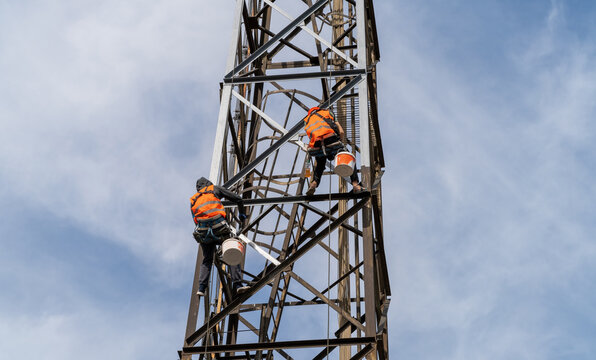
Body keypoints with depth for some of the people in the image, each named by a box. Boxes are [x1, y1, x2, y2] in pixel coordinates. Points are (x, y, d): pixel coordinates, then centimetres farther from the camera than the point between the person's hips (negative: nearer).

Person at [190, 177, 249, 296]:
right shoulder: (215, 189, 20)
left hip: (202, 231, 3)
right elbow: (237, 199, 13)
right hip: (219, 228, -3)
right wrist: (242, 213, 31)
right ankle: (237, 284, -7)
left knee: (207, 260, 18)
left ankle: (201, 288, 5)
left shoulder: (193, 200, 29)